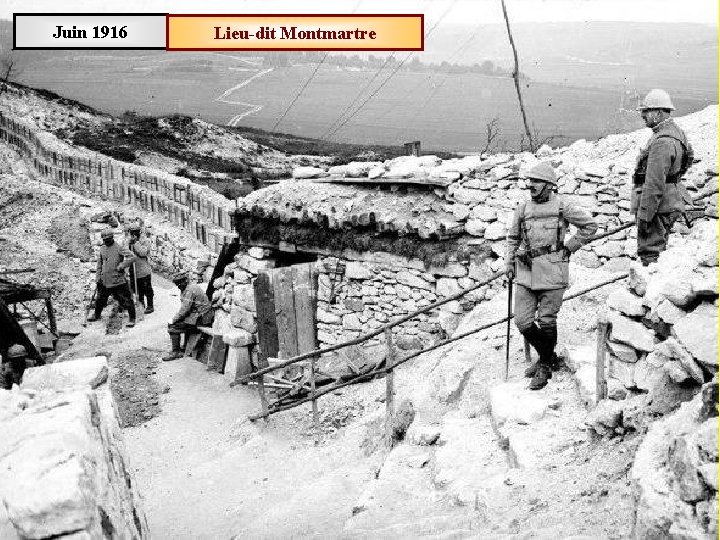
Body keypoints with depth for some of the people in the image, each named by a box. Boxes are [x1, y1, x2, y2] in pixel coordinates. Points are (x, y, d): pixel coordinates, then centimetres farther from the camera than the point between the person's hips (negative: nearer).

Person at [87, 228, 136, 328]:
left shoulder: (118, 248, -10)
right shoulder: (102, 249, 10)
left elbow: (130, 257, -19)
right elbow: (99, 264, 18)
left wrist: (121, 266, -25)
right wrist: (98, 276, 13)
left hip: (118, 280, -6)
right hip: (105, 280, 6)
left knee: (125, 299, -3)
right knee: (100, 299, 18)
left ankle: (132, 319, 7)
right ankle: (97, 315, 39)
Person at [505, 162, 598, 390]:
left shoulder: (562, 207, -2)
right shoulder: (522, 209, 8)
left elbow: (590, 225, 8)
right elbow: (513, 238, 21)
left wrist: (570, 246, 3)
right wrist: (509, 264, 15)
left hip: (551, 271, -4)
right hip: (525, 272, 4)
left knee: (546, 322, 0)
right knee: (523, 322, 2)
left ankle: (545, 367, 17)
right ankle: (548, 356, 25)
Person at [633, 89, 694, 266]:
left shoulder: (662, 142, -23)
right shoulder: (677, 132, 11)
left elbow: (654, 184, -26)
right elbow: (689, 157, 28)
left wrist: (643, 216, -23)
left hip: (659, 205, -11)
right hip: (671, 201, 11)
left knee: (649, 254, -7)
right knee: (658, 249, 20)